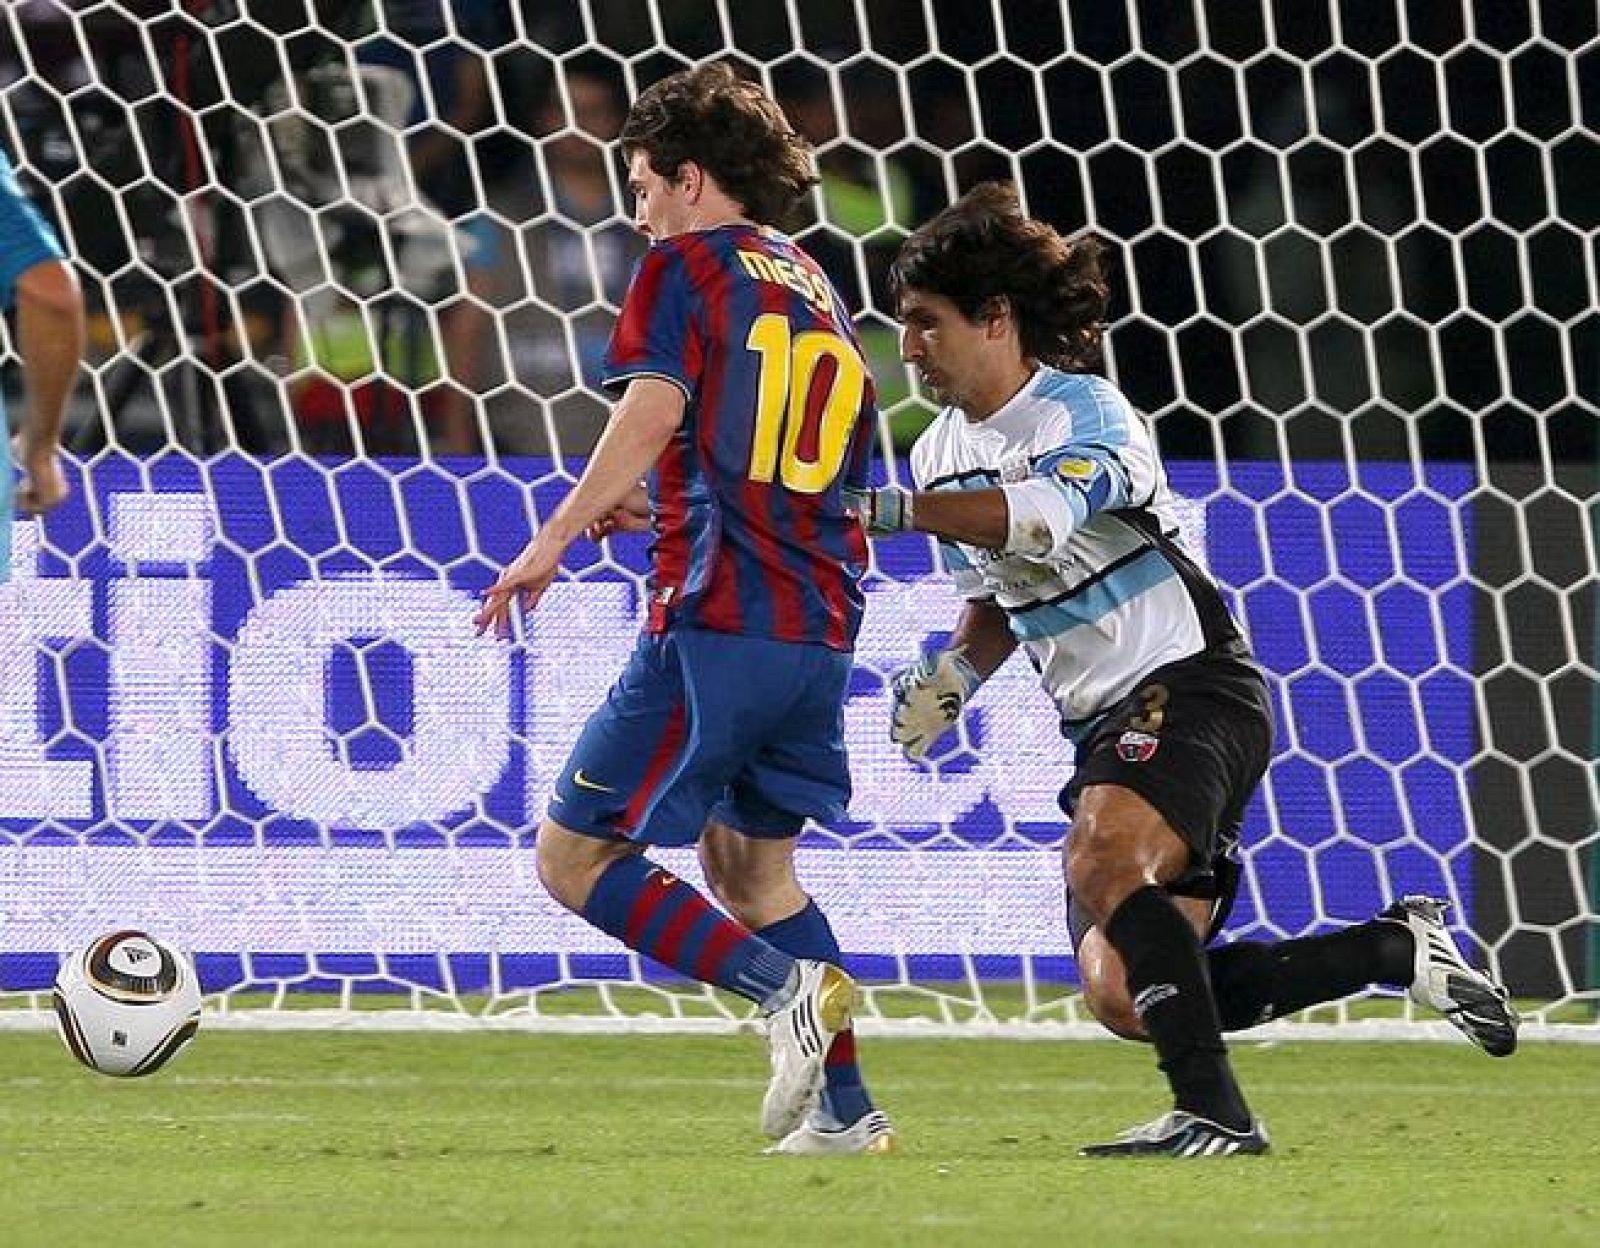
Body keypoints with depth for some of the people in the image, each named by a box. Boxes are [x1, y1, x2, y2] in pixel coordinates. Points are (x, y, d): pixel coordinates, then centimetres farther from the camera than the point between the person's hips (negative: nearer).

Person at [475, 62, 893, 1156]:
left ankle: (784, 985, -20)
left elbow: (655, 407, -17)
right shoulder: (817, 291, 22)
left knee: (575, 859, -4)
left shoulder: (688, 266, -1)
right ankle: (845, 1112, 15)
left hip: (718, 623, -8)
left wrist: (556, 539, -19)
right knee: (750, 864, 23)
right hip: (820, 625, 8)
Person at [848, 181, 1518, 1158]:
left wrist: (888, 510, -40)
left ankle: (1215, 1113, -33)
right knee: (1124, 999, -1)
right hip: (1106, 726, 9)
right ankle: (1400, 947, 10)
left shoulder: (1087, 414, -13)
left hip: (1190, 685, -9)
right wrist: (956, 672, 5)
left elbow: (1039, 518, -35)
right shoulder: (941, 455, 12)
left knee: (1102, 866, -36)